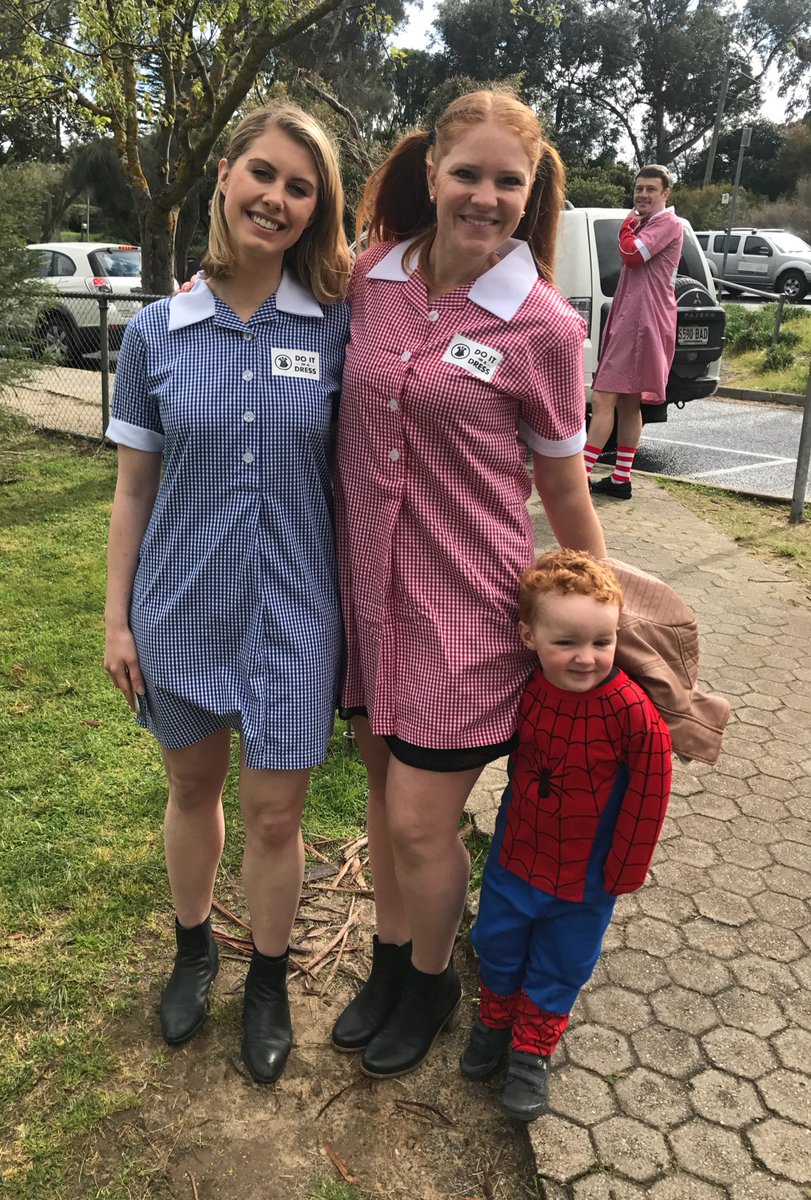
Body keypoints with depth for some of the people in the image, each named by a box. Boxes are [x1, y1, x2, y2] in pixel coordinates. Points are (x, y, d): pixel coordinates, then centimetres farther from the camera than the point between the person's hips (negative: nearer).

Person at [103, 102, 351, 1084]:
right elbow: (134, 490, 2)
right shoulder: (157, 332, -2)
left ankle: (268, 980, 36)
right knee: (192, 785, 20)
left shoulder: (337, 328, -5)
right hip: (182, 607, 2)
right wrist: (117, 618, 2)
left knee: (274, 812, 9)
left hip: (292, 607, -1)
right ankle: (192, 948, 46)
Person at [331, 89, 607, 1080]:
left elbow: (563, 488, -1)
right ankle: (389, 962, 44)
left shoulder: (544, 328, -11)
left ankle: (431, 983, 36)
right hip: (368, 588, 5)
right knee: (383, 791, 19)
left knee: (420, 822, 4)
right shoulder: (370, 283, 0)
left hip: (466, 604, -4)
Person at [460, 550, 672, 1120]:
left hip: (585, 877, -3)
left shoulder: (634, 714, -30)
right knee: (498, 945, 23)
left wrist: (624, 872, -8)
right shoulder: (522, 686, -18)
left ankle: (532, 1048, 42)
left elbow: (648, 798, -17)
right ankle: (495, 1019, 50)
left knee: (560, 966, 18)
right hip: (516, 853, 3)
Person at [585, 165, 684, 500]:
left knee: (602, 400, -16)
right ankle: (620, 480, 16)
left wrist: (628, 224, -4)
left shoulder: (668, 223, -6)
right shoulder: (643, 224, 25)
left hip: (641, 322, -11)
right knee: (628, 404, 11)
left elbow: (632, 255, -18)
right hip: (629, 319, 11)